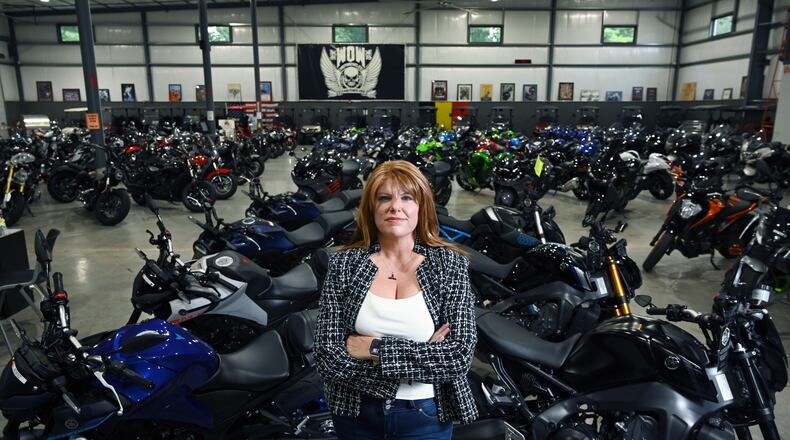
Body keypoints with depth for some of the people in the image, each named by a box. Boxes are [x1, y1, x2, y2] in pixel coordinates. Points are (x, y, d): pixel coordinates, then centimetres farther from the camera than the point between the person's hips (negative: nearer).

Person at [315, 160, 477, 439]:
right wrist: (424, 355, -19)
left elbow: (460, 356, -16)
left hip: (426, 417, -1)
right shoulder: (344, 264, -9)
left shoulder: (449, 264, -9)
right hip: (356, 415, 1)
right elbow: (328, 359, -13)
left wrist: (375, 348, -20)